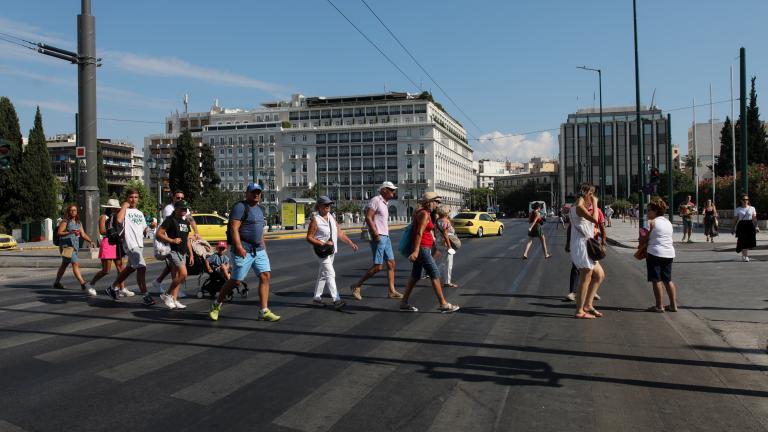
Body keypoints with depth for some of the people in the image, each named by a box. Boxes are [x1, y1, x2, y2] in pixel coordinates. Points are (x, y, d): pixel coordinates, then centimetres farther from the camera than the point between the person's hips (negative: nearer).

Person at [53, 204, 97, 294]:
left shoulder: (78, 223, 15)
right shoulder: (65, 221, -5)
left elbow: (83, 234, 9)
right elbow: (59, 233, -10)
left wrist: (90, 241, -6)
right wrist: (70, 232, -25)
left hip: (75, 246, 8)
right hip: (67, 246, -8)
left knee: (64, 265, 18)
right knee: (76, 264, -16)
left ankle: (57, 283, 32)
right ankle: (83, 285, -22)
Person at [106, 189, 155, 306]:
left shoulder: (140, 213, 21)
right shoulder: (125, 210, -2)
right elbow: (119, 220, -25)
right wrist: (124, 206, -13)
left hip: (140, 244, 9)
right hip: (130, 244, -9)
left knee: (130, 268, 18)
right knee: (141, 267, -20)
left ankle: (113, 287, 37)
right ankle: (145, 296, -18)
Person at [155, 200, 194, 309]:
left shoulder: (185, 222, 18)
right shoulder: (170, 220, -6)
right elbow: (159, 234, -11)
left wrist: (191, 254, 19)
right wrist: (172, 240, -20)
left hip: (183, 253, 8)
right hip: (173, 251, -8)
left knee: (176, 277, 8)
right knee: (183, 274, -18)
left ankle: (174, 300, 12)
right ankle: (167, 295, -5)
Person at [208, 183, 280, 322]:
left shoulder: (259, 209, 18)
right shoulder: (240, 207, -9)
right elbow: (234, 229, -17)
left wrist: (264, 248, 20)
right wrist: (239, 247, -26)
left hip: (259, 250, 8)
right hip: (243, 251, -8)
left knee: (265, 276, -4)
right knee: (236, 280, -2)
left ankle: (264, 311, -2)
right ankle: (216, 305, 19)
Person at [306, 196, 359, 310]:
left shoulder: (331, 217, 9)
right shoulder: (315, 219, -11)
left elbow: (339, 233, 11)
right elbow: (309, 237, -11)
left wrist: (351, 243, 4)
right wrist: (323, 244, -21)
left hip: (331, 250, 7)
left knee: (323, 275, 15)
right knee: (330, 274, -14)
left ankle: (317, 297, 26)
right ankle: (336, 300, -17)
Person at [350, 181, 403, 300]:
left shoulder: (384, 203, 17)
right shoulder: (375, 200, -11)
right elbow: (368, 218, -18)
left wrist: (385, 235, 18)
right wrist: (375, 234, -23)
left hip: (385, 237, 10)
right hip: (378, 237, -9)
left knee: (391, 264, 7)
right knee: (378, 266, -8)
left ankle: (392, 291, 12)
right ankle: (357, 286, 3)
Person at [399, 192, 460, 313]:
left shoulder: (425, 212, 14)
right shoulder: (424, 214, -15)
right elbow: (419, 233, -22)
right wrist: (416, 251, -27)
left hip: (423, 248, 10)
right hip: (421, 248, -10)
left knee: (415, 276, 11)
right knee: (435, 274, -6)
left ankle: (404, 303, 14)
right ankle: (443, 305, -2)